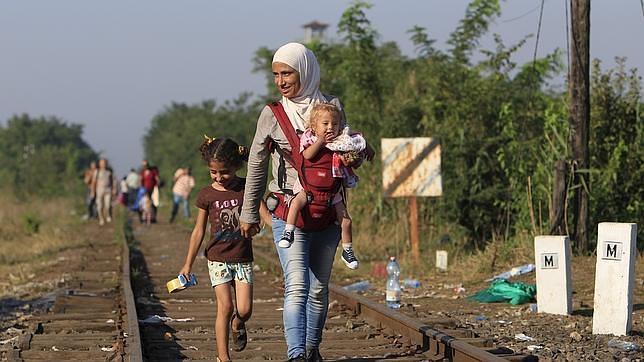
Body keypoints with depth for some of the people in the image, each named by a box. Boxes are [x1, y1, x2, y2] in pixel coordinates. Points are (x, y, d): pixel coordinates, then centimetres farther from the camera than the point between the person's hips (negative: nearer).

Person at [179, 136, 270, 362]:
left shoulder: (247, 188, -1)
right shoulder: (207, 195, -1)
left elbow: (265, 213, -6)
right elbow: (199, 231, 5)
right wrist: (188, 264, 7)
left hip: (243, 258, 1)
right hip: (218, 258, -1)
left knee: (244, 310, -5)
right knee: (225, 306, -10)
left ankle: (237, 325, 30)